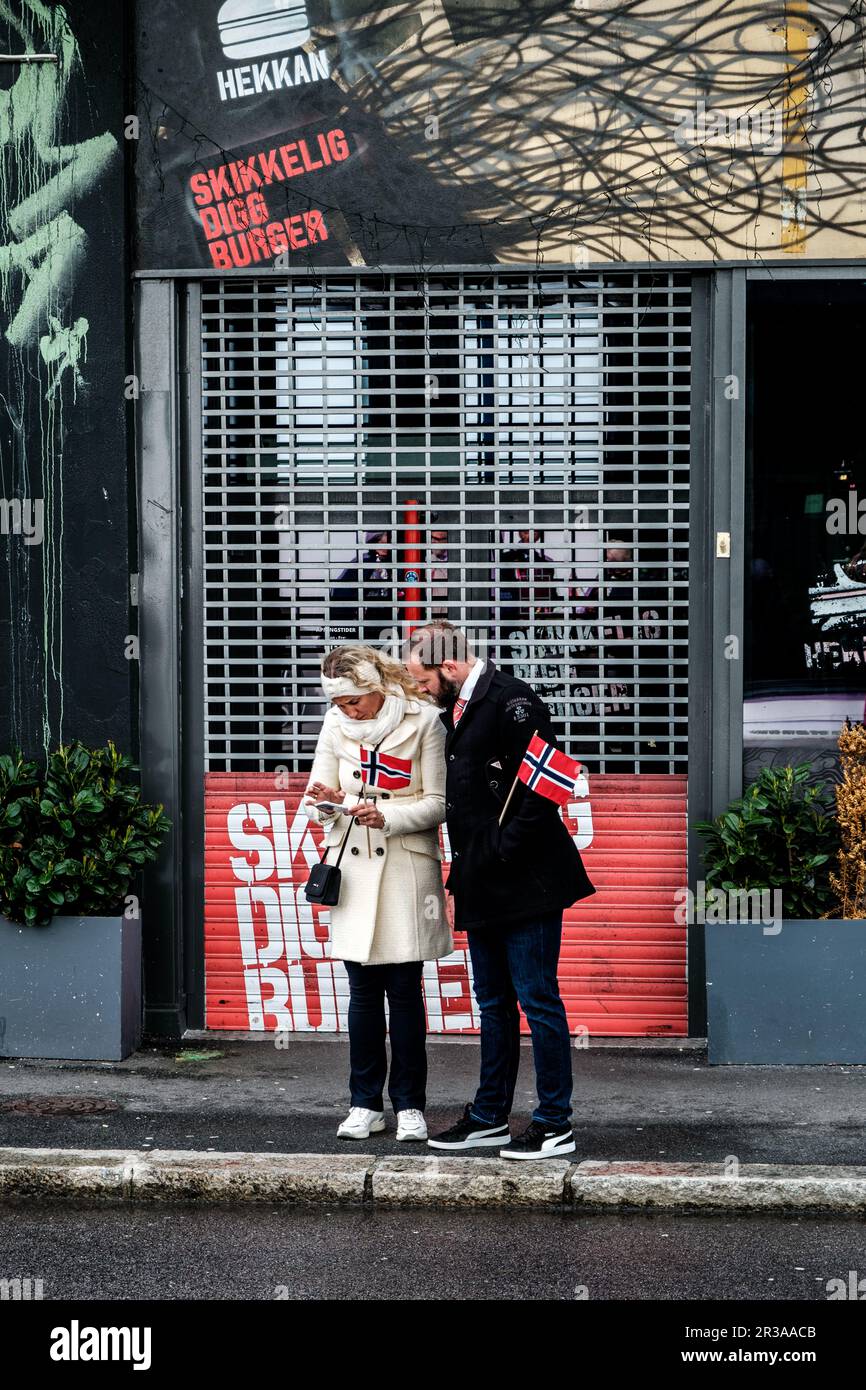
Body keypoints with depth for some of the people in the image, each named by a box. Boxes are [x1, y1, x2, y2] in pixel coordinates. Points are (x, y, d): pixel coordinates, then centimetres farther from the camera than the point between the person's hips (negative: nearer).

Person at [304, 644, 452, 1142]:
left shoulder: (422, 721, -7)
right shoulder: (335, 725, 6)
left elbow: (437, 803, -6)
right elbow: (319, 799, 10)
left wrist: (386, 816, -21)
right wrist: (328, 801, -13)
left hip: (406, 868, -3)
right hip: (354, 869, 3)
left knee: (404, 990, -1)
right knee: (363, 991, 6)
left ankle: (410, 1105, 8)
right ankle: (366, 1104, 14)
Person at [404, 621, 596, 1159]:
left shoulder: (512, 701, -14)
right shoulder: (457, 710, 15)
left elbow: (541, 790, -20)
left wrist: (503, 853, -18)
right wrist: (463, 873, 15)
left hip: (524, 883, -10)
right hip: (483, 888, 10)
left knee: (538, 1001, -4)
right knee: (494, 1004, 16)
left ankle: (556, 1126, 2)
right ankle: (490, 1118, 24)